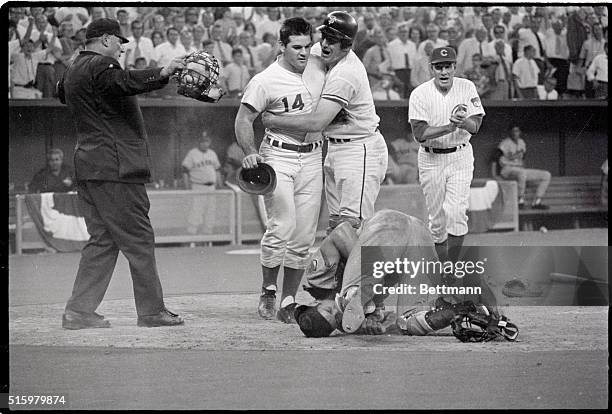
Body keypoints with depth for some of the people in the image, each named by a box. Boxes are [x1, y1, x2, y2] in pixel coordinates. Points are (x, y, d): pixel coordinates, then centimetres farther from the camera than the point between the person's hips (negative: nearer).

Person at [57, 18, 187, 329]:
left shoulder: (73, 70, 21)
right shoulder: (99, 66, -10)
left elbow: (62, 93, 43)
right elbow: (124, 82, -31)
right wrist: (162, 73, -43)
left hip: (87, 166, 10)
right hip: (115, 168, -10)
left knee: (102, 240, 11)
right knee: (138, 239, -4)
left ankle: (78, 311, 7)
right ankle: (151, 310, 0)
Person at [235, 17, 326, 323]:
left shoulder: (317, 67, 8)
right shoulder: (265, 80, -10)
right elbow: (243, 120, -10)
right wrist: (250, 152, -25)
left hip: (312, 159, 5)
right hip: (279, 157, -5)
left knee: (304, 235, 2)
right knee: (282, 227, -17)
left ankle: (288, 303, 8)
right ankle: (267, 292, 3)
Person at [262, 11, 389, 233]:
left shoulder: (345, 75, -25)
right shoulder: (318, 52, 2)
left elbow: (317, 122, -30)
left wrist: (274, 121, -20)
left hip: (360, 150, -10)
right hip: (335, 148, 10)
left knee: (352, 223, -16)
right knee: (336, 223, 12)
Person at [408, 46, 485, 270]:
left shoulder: (467, 88, -4)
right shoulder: (420, 94, -10)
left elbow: (476, 126, -8)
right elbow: (420, 133, -18)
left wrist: (463, 122, -31)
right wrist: (449, 127, -32)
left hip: (460, 157, 0)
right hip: (431, 159, 0)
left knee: (456, 212, -15)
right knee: (437, 218, 5)